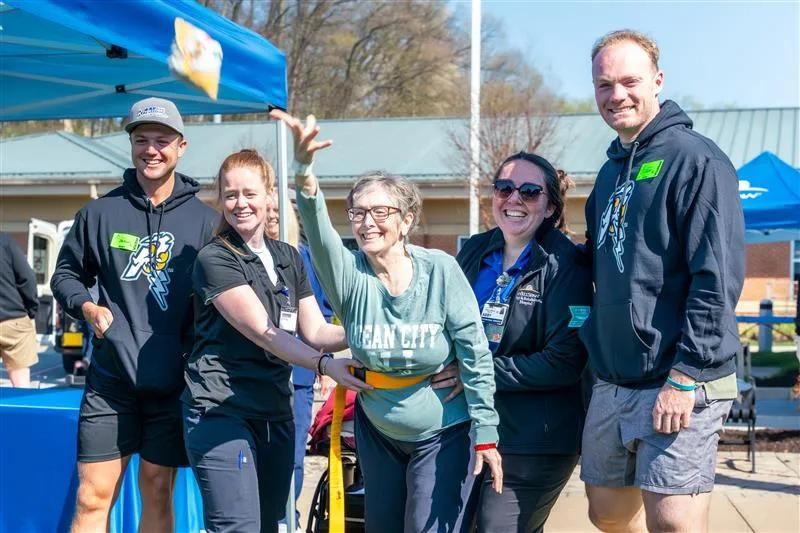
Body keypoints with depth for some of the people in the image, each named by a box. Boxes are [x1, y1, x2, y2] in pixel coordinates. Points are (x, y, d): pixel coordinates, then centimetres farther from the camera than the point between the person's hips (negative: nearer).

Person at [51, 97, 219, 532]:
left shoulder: (204, 221, 2)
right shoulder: (100, 213, 4)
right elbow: (65, 274, 15)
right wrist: (87, 307, -5)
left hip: (173, 381, 0)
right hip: (110, 379, 0)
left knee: (157, 491, 9)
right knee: (93, 496, 0)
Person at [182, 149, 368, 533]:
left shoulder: (288, 258, 14)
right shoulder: (215, 259, -7)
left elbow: (314, 331, 8)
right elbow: (263, 333, -17)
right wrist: (326, 366, -27)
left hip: (276, 414, 7)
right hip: (222, 412, -7)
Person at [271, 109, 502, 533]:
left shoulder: (439, 269, -17)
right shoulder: (349, 276, -13)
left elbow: (475, 351, -14)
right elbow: (318, 231, -34)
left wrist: (485, 432, -15)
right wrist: (303, 170, -53)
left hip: (443, 433, -3)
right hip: (377, 431, 4)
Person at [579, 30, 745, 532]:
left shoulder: (695, 160, -10)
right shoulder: (610, 172, 15)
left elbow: (718, 279, -17)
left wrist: (685, 377, -20)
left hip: (678, 385, -8)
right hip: (612, 385, 8)